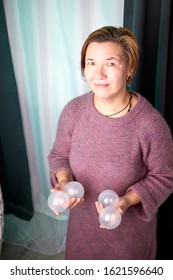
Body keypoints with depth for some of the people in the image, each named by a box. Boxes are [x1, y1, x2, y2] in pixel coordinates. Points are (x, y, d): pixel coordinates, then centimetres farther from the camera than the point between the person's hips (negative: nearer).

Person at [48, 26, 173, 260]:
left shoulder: (151, 123, -27)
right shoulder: (73, 111, -16)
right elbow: (59, 155, -1)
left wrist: (127, 200, -28)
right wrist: (63, 180, -22)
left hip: (129, 228, -3)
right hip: (83, 221, 3)